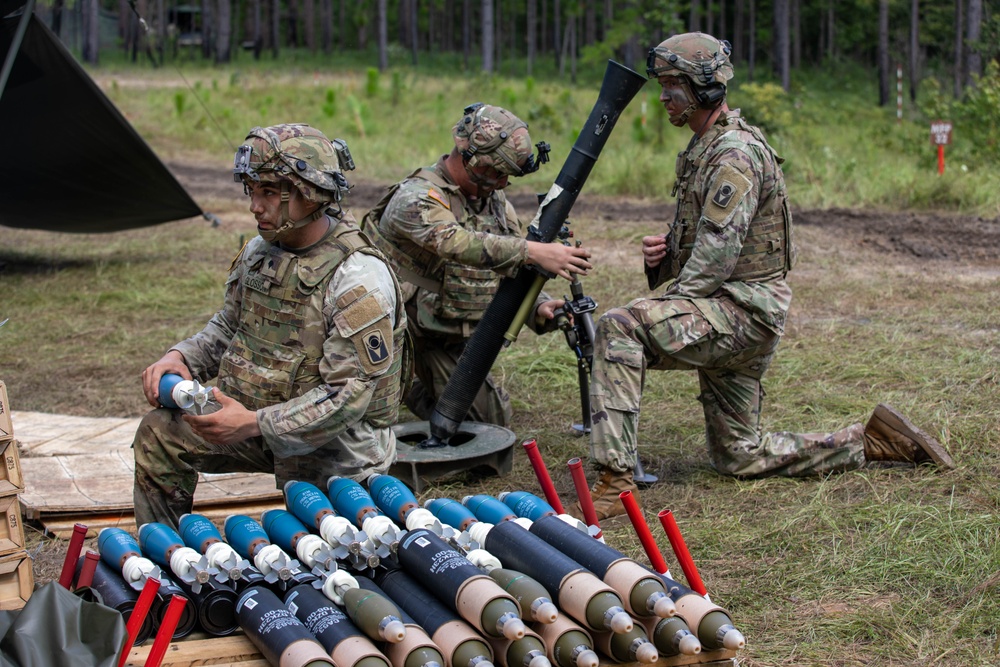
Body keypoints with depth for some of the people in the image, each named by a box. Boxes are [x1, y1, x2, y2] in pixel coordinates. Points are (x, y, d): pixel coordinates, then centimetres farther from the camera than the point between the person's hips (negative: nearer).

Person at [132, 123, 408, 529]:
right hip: (265, 421, 7)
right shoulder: (260, 252, 2)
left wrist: (254, 423, -33)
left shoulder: (358, 279, -24)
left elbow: (348, 396, -27)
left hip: (336, 446, -7)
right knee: (160, 435, -1)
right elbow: (227, 327, 17)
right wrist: (180, 357, -5)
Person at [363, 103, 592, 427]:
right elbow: (456, 242, -39)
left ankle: (417, 393, 32)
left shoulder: (496, 203, 6)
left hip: (453, 344, 7)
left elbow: (513, 271, 4)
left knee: (493, 419, 9)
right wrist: (534, 252, -49)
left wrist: (540, 308, -19)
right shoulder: (415, 197, -20)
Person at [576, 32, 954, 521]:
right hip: (726, 317, 11)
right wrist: (665, 251, 2)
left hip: (741, 310, -11)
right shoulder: (703, 148, 17)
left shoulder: (735, 153, -15)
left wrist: (661, 317, -19)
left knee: (618, 329, -28)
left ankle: (615, 480, -29)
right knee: (739, 458, 16)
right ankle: (871, 442, 25)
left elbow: (718, 251, -23)